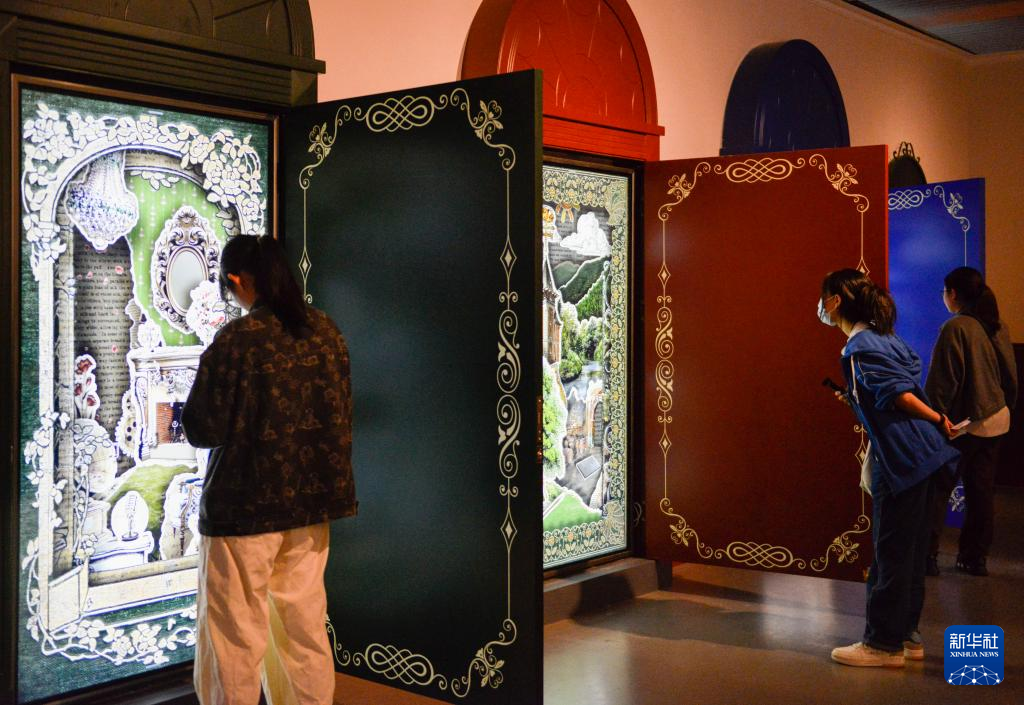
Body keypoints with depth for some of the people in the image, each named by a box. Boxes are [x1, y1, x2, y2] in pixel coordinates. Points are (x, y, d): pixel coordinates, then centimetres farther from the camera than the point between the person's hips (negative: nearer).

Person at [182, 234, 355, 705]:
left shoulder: (237, 339, -16)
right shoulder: (324, 330, 2)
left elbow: (203, 429, -13)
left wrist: (185, 413, 8)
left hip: (245, 506, -6)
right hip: (311, 503, 6)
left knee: (236, 632, 6)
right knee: (304, 623, 17)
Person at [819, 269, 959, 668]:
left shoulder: (858, 349, -15)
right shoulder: (885, 337, 14)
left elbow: (901, 396, -18)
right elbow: (913, 374, 17)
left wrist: (938, 421, -6)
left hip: (901, 460, -10)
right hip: (919, 455, 10)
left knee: (891, 553, 0)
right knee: (909, 551, 16)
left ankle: (884, 644, 9)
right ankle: (906, 636, 26)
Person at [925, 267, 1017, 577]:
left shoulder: (955, 328, -15)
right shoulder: (998, 327, 5)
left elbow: (943, 382, -16)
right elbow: (1011, 376, 11)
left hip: (963, 423, -6)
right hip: (996, 421, 7)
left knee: (938, 490, 2)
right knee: (981, 491, 11)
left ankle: (927, 554, 2)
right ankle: (975, 558, 17)